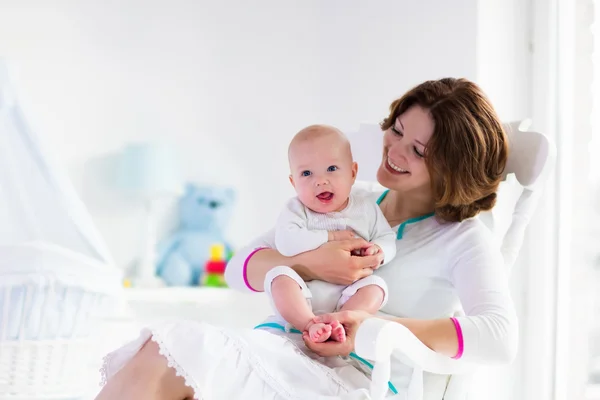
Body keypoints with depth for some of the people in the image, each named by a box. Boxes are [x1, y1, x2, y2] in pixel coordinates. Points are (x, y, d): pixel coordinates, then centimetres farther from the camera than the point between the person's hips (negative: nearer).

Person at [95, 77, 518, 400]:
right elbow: (241, 269, 14)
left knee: (167, 356, -27)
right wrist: (311, 264, -8)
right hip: (287, 360, 5)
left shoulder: (463, 238, 6)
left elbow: (500, 337, -13)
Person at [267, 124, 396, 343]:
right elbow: (286, 243, -21)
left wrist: (380, 251, -16)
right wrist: (331, 236, -17)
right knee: (279, 275, -27)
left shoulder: (365, 205, 7)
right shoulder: (296, 210, -3)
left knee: (375, 286, -23)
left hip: (347, 298, 2)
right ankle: (310, 324, -40)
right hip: (302, 299, -2)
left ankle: (340, 323, -40)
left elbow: (387, 237, 9)